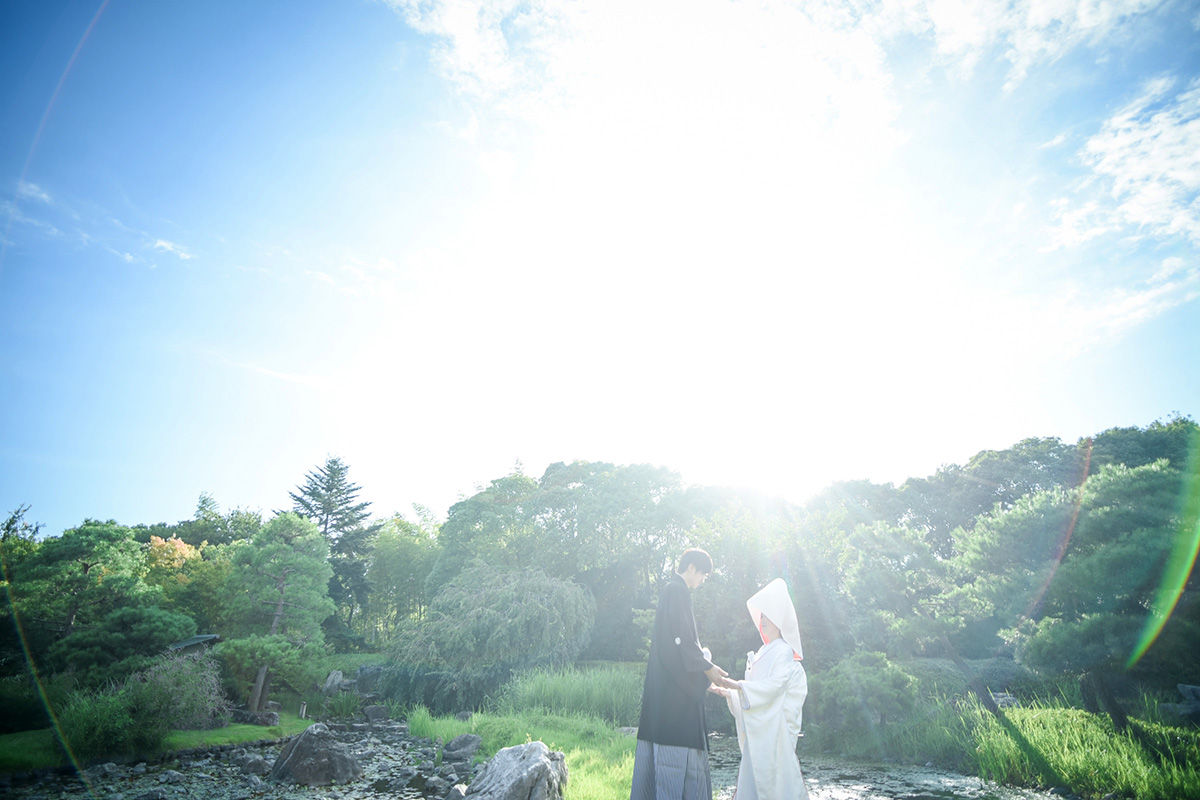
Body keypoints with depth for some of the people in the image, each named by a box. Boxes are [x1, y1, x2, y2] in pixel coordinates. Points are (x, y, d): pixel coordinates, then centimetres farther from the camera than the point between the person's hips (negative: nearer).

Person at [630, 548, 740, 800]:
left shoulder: (670, 590, 16)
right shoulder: (678, 591, -14)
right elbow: (682, 640, -19)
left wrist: (707, 666, 19)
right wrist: (709, 669, -9)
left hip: (665, 682, 10)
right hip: (676, 685, -10)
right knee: (678, 750, -5)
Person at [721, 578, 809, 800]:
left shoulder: (783, 651, -9)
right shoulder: (763, 652, 16)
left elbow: (773, 685, -19)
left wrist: (739, 687, -22)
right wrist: (727, 691, 6)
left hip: (774, 728, -8)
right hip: (757, 728, 8)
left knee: (775, 774, -6)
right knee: (752, 775, 7)